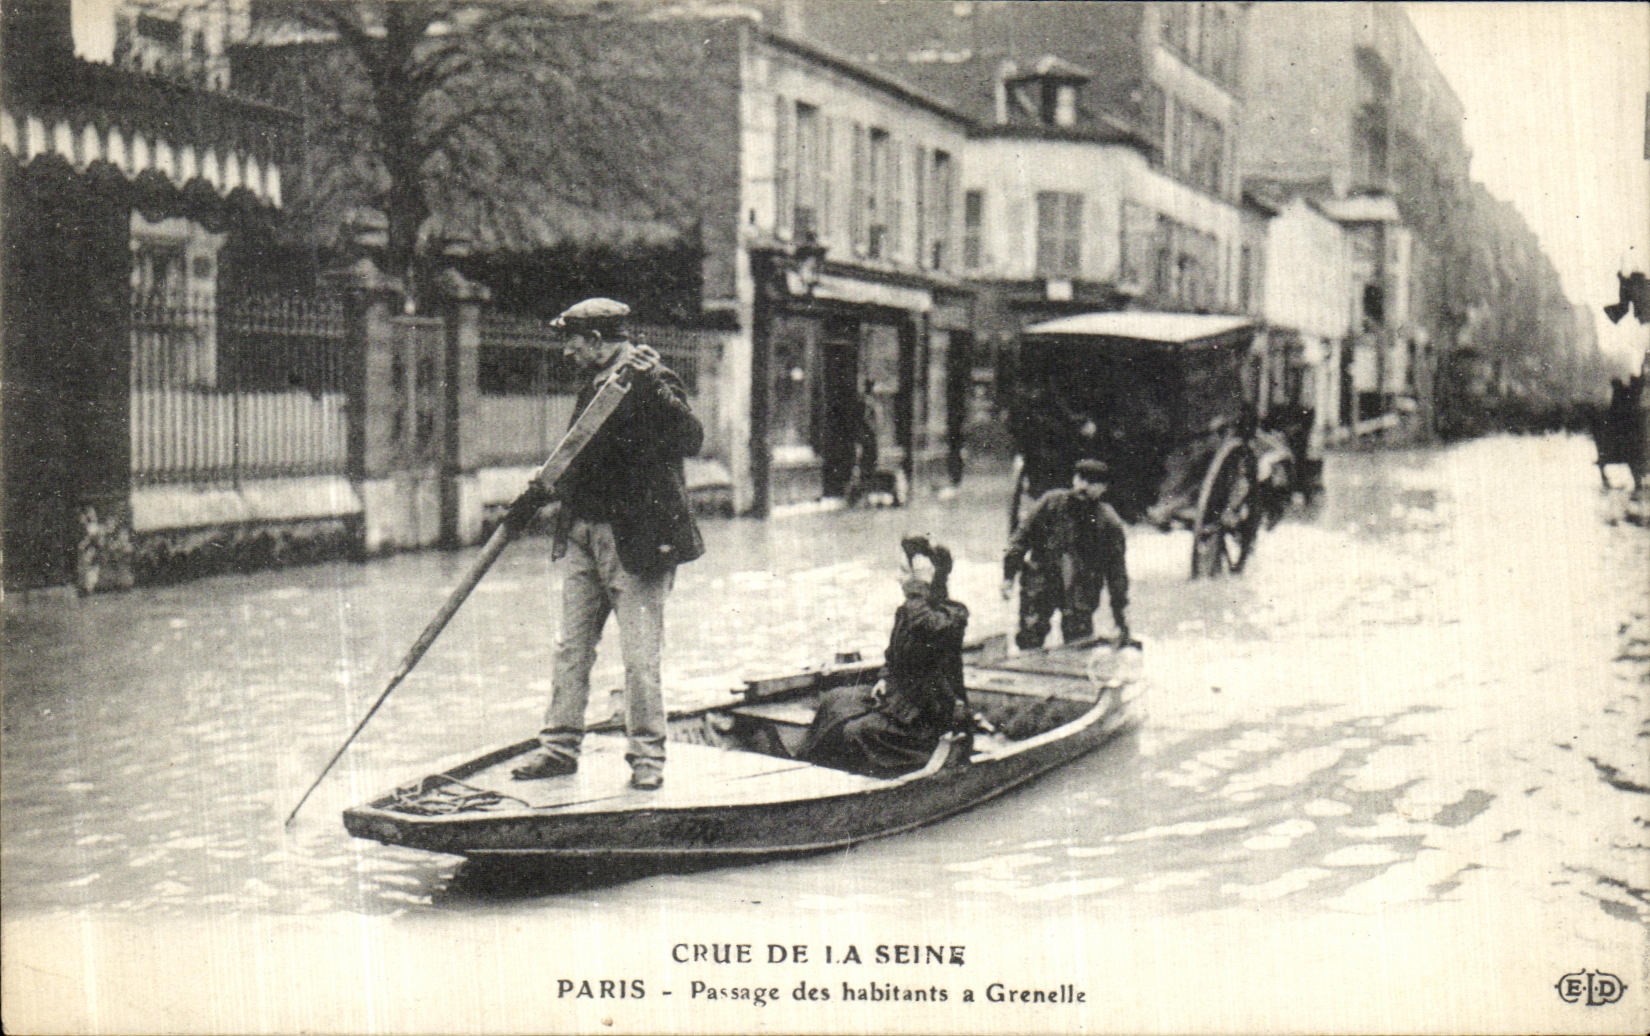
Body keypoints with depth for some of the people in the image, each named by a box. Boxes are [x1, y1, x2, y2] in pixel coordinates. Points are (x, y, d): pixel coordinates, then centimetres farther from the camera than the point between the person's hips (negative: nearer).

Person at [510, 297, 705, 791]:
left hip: (637, 542, -8)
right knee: (571, 648, 11)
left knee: (639, 656, -3)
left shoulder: (655, 382, -8)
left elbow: (691, 441, -20)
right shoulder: (591, 389, 17)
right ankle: (559, 746, 20)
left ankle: (646, 755, 8)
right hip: (582, 536, 8)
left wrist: (654, 386, -27)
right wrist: (550, 488, 8)